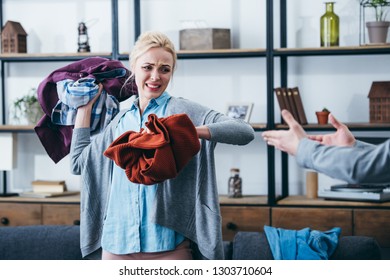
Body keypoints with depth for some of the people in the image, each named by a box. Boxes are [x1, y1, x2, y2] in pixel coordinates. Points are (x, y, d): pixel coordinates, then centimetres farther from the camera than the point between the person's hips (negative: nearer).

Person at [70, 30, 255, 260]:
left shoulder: (184, 111, -1)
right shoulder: (121, 121, 15)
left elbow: (245, 132, -14)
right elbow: (79, 161, 22)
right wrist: (86, 105, 21)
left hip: (168, 245, -4)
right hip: (117, 243, 5)